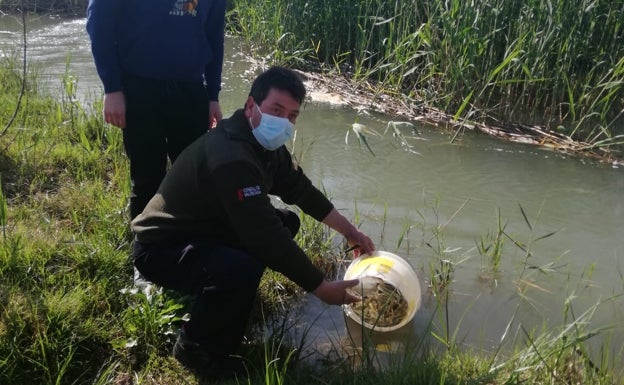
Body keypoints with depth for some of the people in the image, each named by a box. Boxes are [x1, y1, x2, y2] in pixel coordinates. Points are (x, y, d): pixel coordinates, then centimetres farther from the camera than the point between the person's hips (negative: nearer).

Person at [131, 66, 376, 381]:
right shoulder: (231, 158, -33)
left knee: (286, 221, 8)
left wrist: (348, 230, 15)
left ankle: (228, 300, 18)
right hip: (161, 248, -10)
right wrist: (321, 288, -25)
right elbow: (266, 237, -33)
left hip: (209, 229, 10)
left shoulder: (264, 142, -1)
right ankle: (197, 348, -6)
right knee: (240, 269, -36)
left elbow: (300, 189, 13)